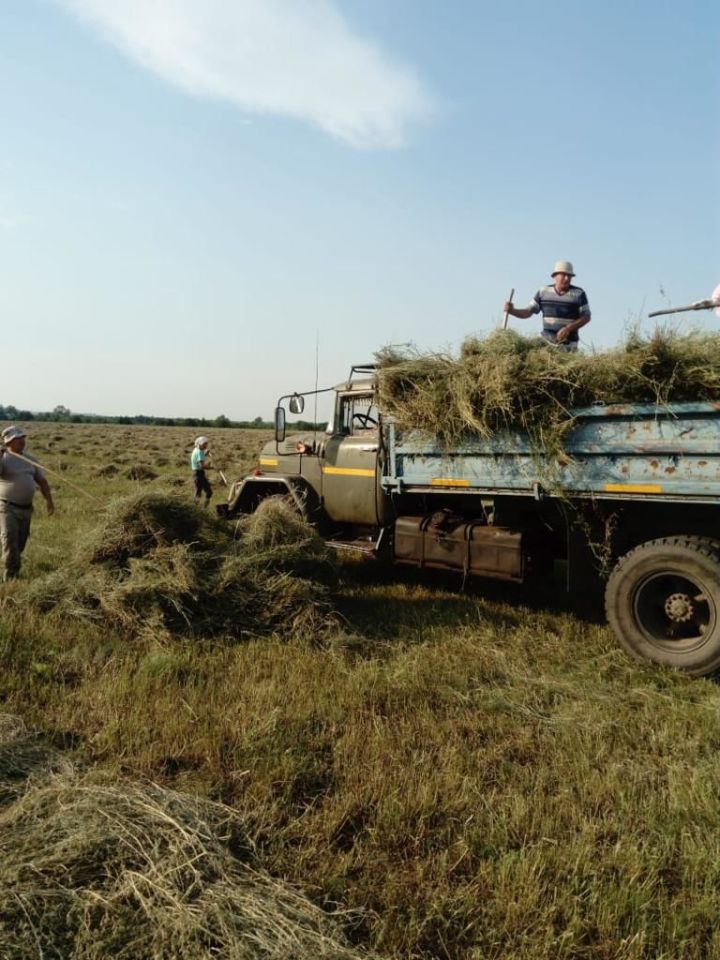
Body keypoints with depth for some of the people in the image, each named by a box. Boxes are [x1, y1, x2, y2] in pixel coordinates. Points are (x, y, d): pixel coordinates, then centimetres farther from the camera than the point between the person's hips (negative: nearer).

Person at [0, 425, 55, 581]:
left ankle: (14, 573, 24)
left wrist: (49, 500, 11)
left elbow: (42, 481, 17)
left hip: (26, 508, 5)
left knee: (20, 543, 10)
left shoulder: (30, 459, 12)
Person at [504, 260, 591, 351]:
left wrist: (568, 328, -14)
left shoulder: (579, 294, 0)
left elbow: (586, 317, 1)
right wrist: (512, 310, -12)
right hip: (546, 340, 2)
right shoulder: (543, 292, 6)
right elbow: (528, 312, 7)